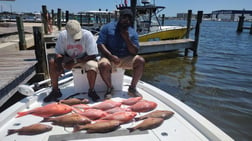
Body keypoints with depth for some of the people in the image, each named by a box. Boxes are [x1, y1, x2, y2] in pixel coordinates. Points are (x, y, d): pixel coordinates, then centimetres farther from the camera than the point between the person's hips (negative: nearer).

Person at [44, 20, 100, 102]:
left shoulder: (87, 35, -24)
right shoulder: (62, 35, -16)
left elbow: (92, 55, -23)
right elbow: (58, 53, -10)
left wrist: (75, 61, -24)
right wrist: (59, 65, -30)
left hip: (85, 58, -3)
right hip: (69, 59, 3)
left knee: (92, 66, -35)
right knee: (52, 63, -17)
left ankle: (91, 91, -12)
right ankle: (55, 91, -1)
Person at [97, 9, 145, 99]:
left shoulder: (133, 33, 7)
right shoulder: (107, 28, 0)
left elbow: (134, 52, -1)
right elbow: (100, 44, -8)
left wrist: (127, 38, -15)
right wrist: (111, 56, -22)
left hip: (126, 58, 3)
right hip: (109, 57, -2)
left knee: (141, 61, -21)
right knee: (104, 65, -36)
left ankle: (132, 88, -7)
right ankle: (109, 88, -7)